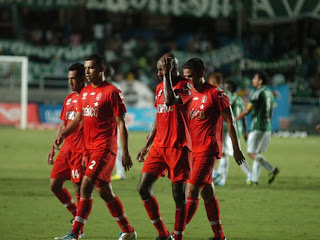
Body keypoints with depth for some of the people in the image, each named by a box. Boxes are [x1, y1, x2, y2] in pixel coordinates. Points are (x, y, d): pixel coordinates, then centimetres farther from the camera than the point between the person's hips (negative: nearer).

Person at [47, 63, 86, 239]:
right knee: (54, 184, 7)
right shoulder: (69, 99, 16)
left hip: (81, 150, -8)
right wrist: (53, 147, 17)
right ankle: (77, 216, 22)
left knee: (79, 188, -6)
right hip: (67, 148, 8)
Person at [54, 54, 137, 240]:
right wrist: (62, 135, 2)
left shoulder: (112, 92, -9)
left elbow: (121, 123, -10)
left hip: (105, 148, -9)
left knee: (86, 185, -17)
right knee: (104, 191, 13)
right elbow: (78, 120, 19)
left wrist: (125, 152, -13)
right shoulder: (84, 92, 14)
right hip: (89, 148, 9)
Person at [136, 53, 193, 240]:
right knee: (143, 188, 0)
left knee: (178, 193, -4)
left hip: (178, 147, -8)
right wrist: (147, 145, 21)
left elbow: (170, 100, -30)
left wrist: (167, 75, -22)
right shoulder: (160, 87, 15)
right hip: (159, 146, 8)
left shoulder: (185, 86, -9)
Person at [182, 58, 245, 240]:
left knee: (192, 190, -13)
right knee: (207, 192, 10)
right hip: (193, 149, 8)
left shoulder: (215, 93, -8)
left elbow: (230, 122, -5)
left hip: (208, 150, -8)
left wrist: (236, 148, -3)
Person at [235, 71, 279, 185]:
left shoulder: (257, 93, -13)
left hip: (257, 128, -8)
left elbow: (247, 111, -13)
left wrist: (234, 120, -2)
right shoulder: (269, 93, 13)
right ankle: (254, 179, 11)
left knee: (251, 153, -6)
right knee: (257, 153, 14)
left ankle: (272, 169, -21)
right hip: (267, 128, 8)